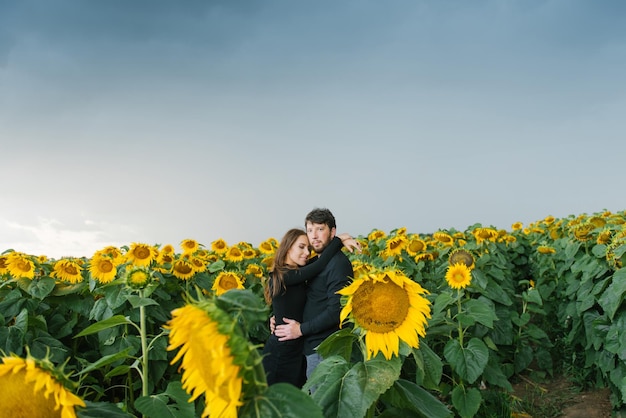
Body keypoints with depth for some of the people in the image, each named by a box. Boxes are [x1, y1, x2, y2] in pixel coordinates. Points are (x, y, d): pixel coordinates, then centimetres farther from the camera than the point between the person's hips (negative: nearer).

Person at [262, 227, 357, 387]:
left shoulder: (296, 275, 10)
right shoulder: (285, 276, -18)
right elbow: (320, 265, -20)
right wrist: (339, 239, -9)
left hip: (297, 350, 9)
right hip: (282, 354, -9)